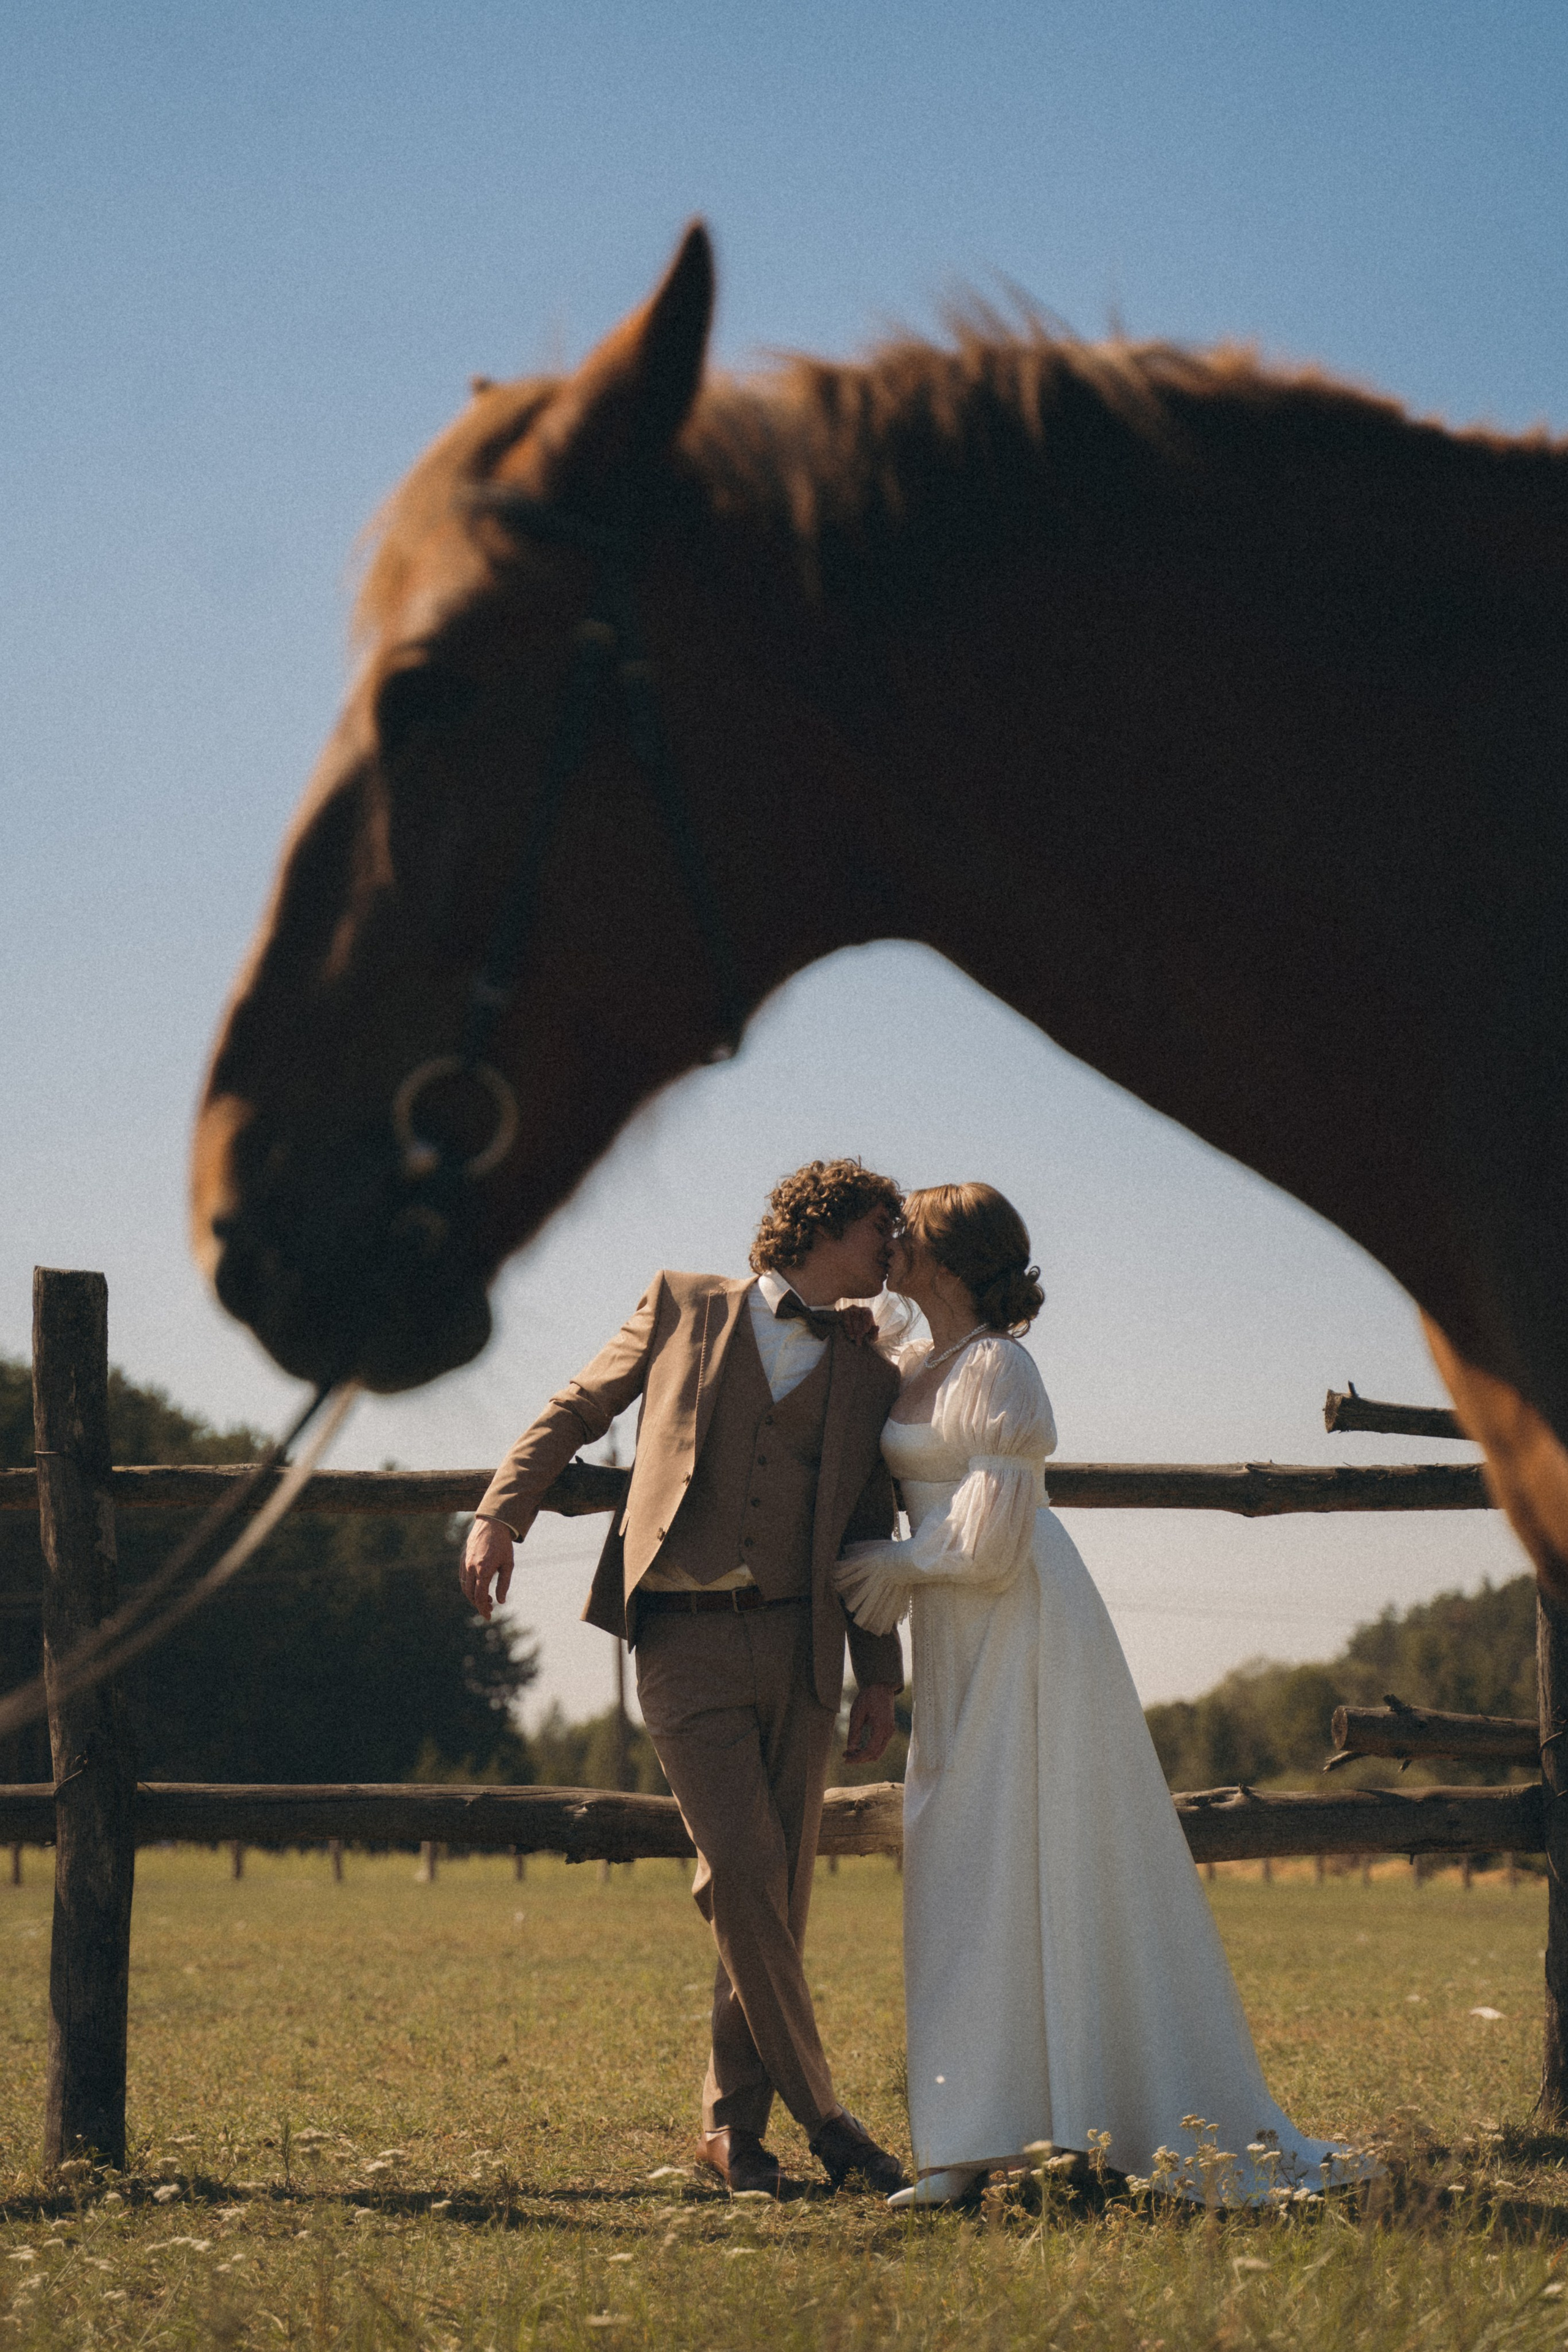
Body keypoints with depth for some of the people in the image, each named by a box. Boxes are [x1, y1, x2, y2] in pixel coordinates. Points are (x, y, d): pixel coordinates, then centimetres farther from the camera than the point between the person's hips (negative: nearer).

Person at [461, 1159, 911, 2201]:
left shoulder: (870, 1373, 15)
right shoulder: (683, 1306, 8)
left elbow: (870, 1535, 17)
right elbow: (576, 1411, 15)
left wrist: (881, 1677, 11)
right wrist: (501, 1514, 3)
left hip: (797, 1645, 3)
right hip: (685, 1644, -3)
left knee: (779, 1888, 2)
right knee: (745, 1873, -13)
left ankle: (733, 2123, 13)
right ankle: (818, 2107, -2)